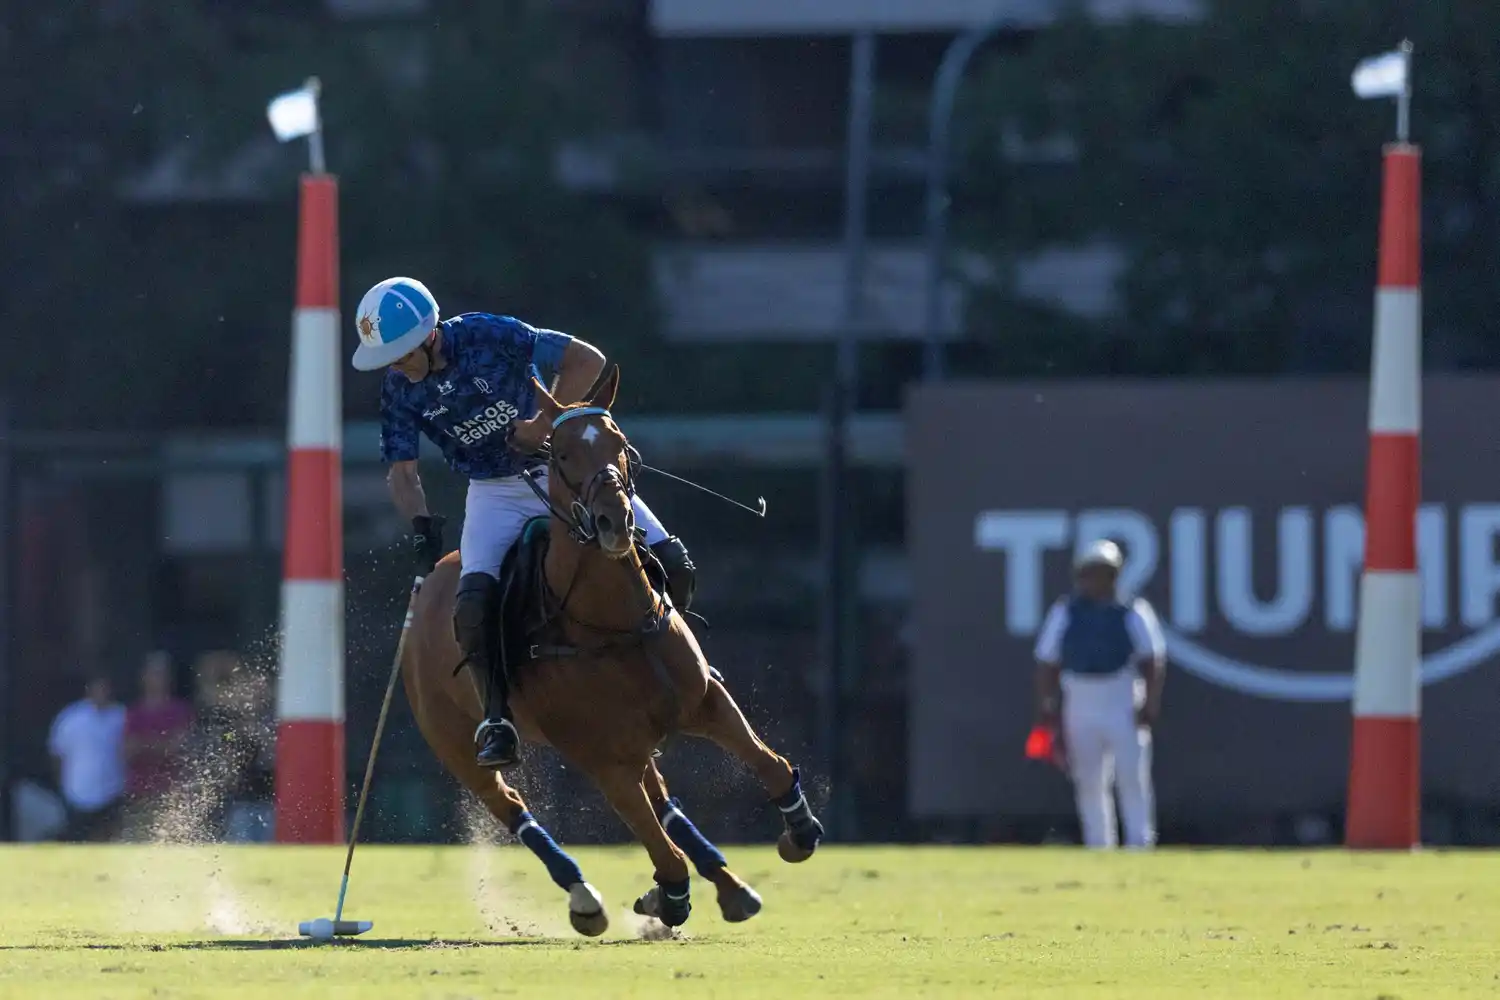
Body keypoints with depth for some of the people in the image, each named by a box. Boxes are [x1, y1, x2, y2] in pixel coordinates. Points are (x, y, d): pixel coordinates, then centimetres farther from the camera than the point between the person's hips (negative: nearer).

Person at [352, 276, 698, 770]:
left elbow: (587, 360, -16)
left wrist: (544, 425, -21)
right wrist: (421, 526, -19)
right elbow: (402, 471, -1)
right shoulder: (399, 391, -8)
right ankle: (497, 720, -12)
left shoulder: (490, 336, -18)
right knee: (475, 602, -26)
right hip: (495, 495, 2)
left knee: (672, 565, -13)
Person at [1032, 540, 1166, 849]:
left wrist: (1150, 703, -9)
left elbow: (1153, 661, 0)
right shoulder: (1065, 613, 9)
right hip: (1080, 705, 3)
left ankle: (1140, 845, -5)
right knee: (1088, 782, 4)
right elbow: (1047, 662, 9)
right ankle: (1098, 850, 10)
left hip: (1124, 706, -3)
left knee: (1132, 778, -8)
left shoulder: (1133, 612, 3)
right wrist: (1046, 706, 1)